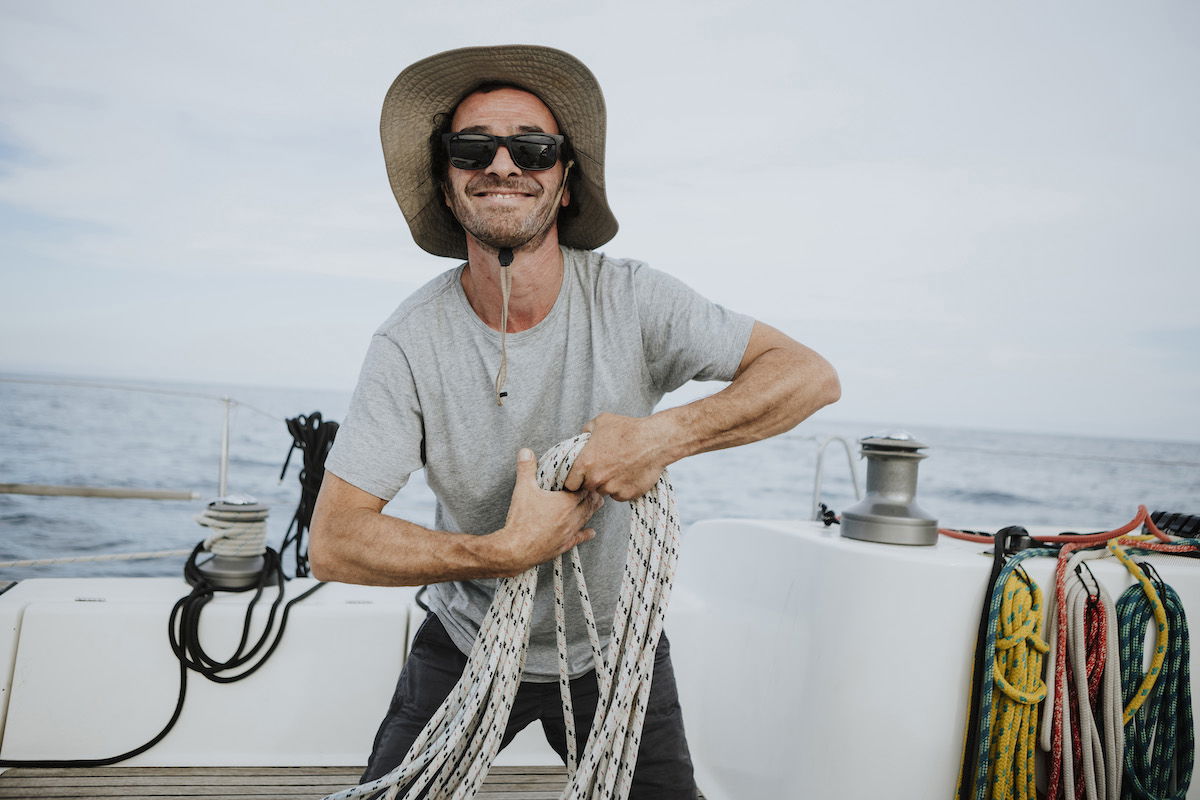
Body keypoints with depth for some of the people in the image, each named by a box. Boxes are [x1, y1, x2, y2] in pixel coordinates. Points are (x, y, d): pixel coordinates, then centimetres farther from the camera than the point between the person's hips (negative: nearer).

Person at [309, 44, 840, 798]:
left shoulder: (630, 300, -18)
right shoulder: (409, 342, -19)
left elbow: (812, 374, -18)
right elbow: (335, 541, -19)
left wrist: (667, 435, -32)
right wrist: (507, 550, -28)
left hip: (615, 647, 1)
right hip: (468, 643, 0)